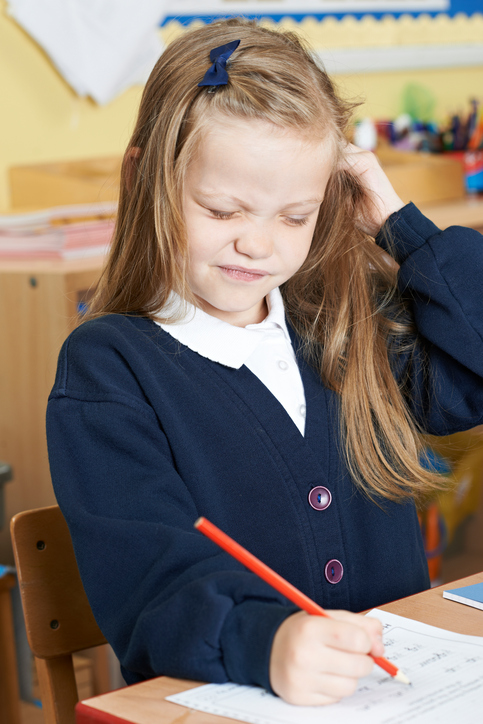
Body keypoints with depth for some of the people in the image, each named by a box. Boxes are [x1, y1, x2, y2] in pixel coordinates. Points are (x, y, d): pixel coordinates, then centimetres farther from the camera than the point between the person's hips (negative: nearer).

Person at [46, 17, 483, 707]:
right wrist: (265, 641, -36)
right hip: (219, 705, -4)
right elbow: (151, 572, -17)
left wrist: (399, 226, 5)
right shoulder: (106, 368, -6)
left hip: (396, 677, 4)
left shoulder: (351, 327, 11)